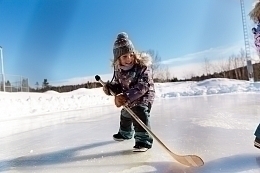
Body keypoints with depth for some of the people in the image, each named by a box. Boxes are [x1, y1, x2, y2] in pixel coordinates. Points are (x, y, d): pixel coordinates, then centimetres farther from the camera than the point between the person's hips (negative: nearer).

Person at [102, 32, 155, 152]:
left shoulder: (142, 66, -30)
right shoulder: (118, 69, -12)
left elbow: (143, 86, -38)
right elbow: (118, 84, 0)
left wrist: (127, 97, -47)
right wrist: (110, 88, -21)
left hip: (145, 94, -7)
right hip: (128, 98, 7)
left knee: (140, 113, -28)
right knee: (125, 114, 23)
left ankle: (144, 140, -13)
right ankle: (125, 133, 51)